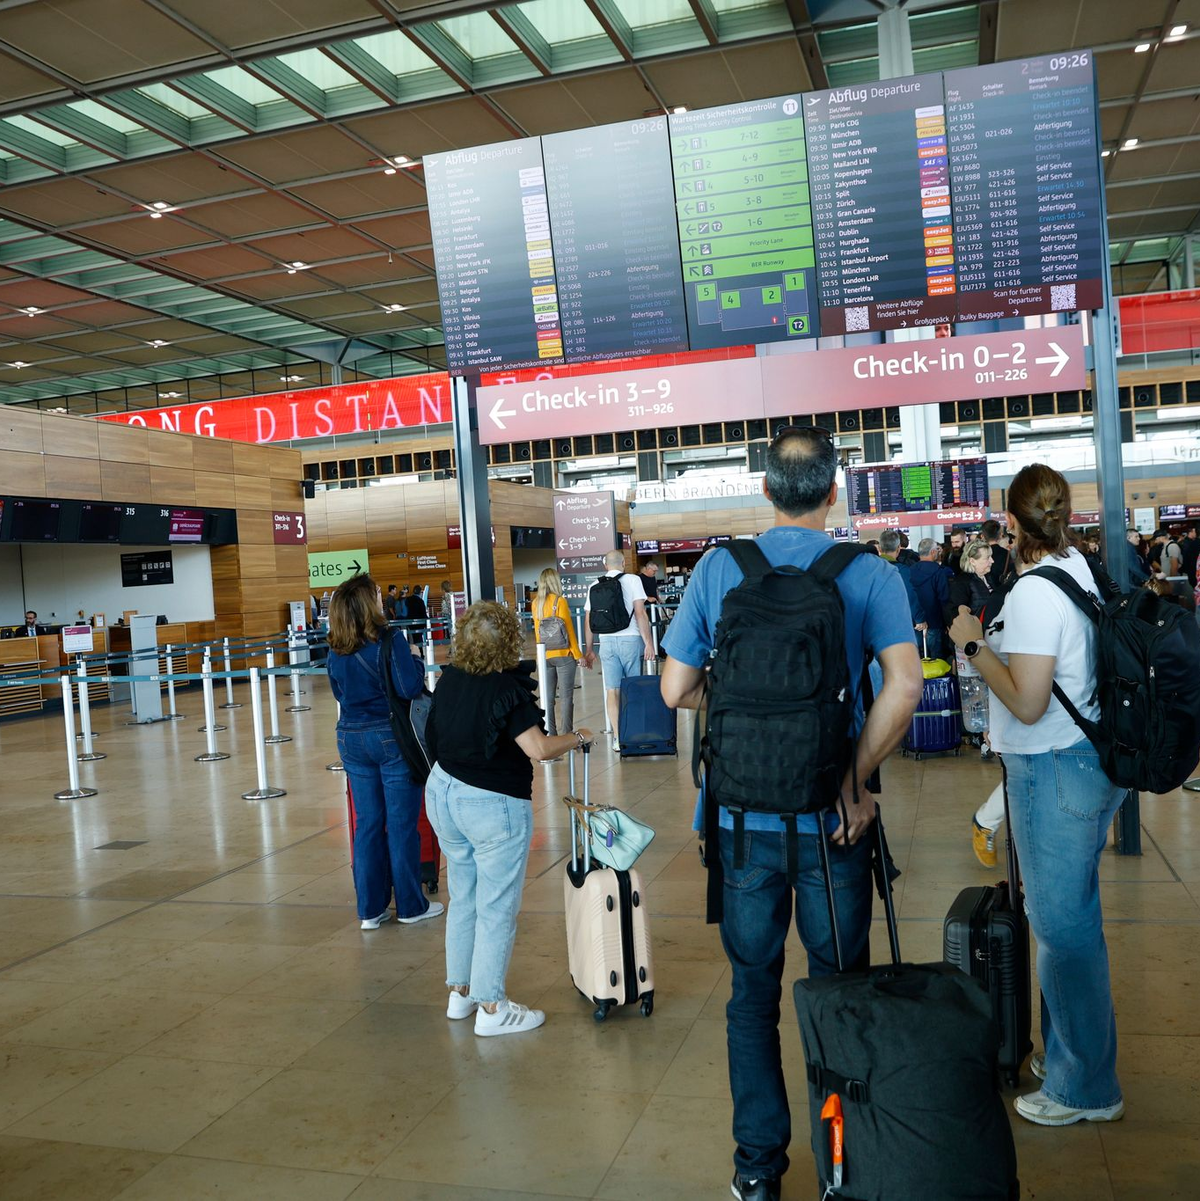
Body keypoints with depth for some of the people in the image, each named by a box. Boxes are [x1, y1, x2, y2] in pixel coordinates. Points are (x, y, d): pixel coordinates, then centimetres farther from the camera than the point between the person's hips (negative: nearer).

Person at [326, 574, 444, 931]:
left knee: (367, 824, 12)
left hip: (352, 738, 6)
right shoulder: (389, 643, -16)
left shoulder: (336, 653, 3)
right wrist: (417, 667, -4)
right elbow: (411, 689, -22)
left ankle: (370, 909, 19)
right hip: (391, 738, -5)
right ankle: (410, 906, 15)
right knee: (401, 824, 5)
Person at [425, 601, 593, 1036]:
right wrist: (578, 737, -10)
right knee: (497, 910, 4)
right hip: (493, 805, -7)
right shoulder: (507, 688, -20)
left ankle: (459, 992, 31)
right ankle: (491, 1008, 12)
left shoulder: (448, 680, 1)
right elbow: (539, 748, -25)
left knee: (462, 899, 20)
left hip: (442, 792, 8)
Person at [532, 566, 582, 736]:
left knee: (548, 697, 8)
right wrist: (578, 654, -3)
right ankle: (567, 734, -1)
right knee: (567, 696, 0)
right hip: (563, 654, -5)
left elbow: (537, 630, 10)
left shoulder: (536, 603, 5)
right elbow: (568, 629, -9)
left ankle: (550, 734, 9)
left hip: (545, 656, 5)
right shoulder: (560, 601, -9)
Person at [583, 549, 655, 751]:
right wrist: (648, 642, -8)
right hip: (630, 639, -3)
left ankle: (617, 738, 5)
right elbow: (640, 613, -8)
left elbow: (588, 620, 9)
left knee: (612, 690, 5)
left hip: (606, 641, 3)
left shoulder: (595, 586, 9)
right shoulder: (632, 580, 0)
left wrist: (588, 650, 16)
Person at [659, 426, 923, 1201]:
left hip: (744, 818, 1)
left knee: (753, 994, 15)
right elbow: (905, 684, -19)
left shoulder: (718, 571, -2)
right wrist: (857, 783, -12)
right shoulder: (869, 575, -5)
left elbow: (676, 690, -1)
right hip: (833, 820, -1)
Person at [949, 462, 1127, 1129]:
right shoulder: (1081, 570, 7)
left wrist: (973, 644, -14)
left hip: (1054, 773, -10)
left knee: (1063, 927, 3)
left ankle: (1085, 1087, 17)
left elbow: (1027, 703, -23)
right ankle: (1065, 1054, 36)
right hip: (1089, 760, 10)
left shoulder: (1034, 591, -20)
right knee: (1069, 917, 20)